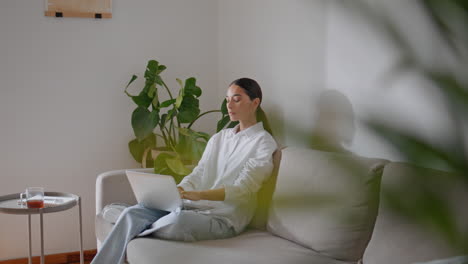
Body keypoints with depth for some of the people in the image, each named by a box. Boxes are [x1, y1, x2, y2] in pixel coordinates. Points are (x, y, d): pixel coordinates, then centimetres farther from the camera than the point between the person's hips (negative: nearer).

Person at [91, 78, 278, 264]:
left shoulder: (263, 143, -2)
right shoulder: (219, 138, 20)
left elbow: (242, 189, -15)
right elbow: (198, 175, 12)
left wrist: (198, 195, -29)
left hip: (224, 218, -6)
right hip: (196, 207, 7)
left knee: (180, 219, -37)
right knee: (133, 213, -15)